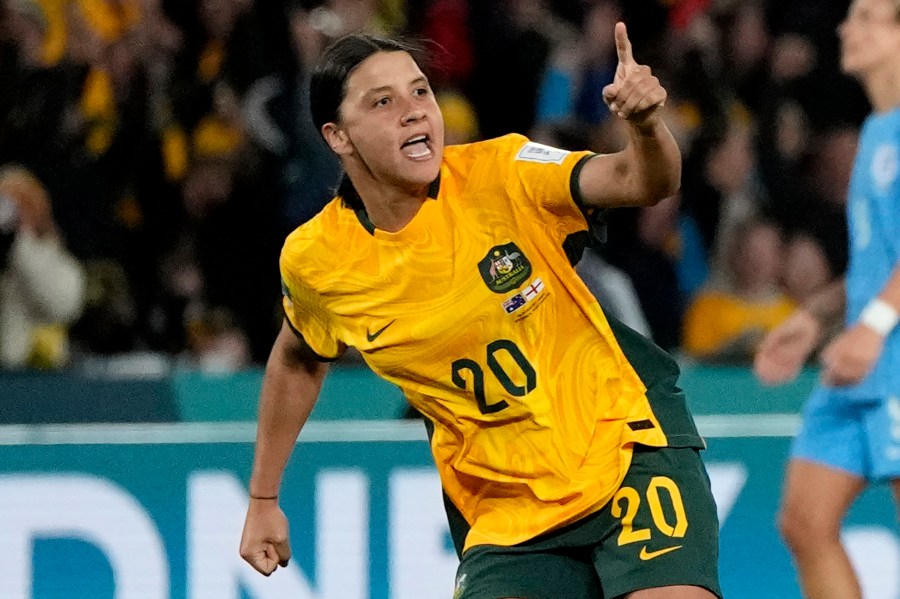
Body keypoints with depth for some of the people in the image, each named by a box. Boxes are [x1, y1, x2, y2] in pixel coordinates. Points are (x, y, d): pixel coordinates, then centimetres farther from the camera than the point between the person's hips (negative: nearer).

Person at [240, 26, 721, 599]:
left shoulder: (498, 175, -13)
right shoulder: (316, 259, -5)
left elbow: (642, 180, -24)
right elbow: (299, 359, 16)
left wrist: (647, 125, -47)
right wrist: (263, 500, 20)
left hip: (629, 445, -2)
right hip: (503, 505, 2)